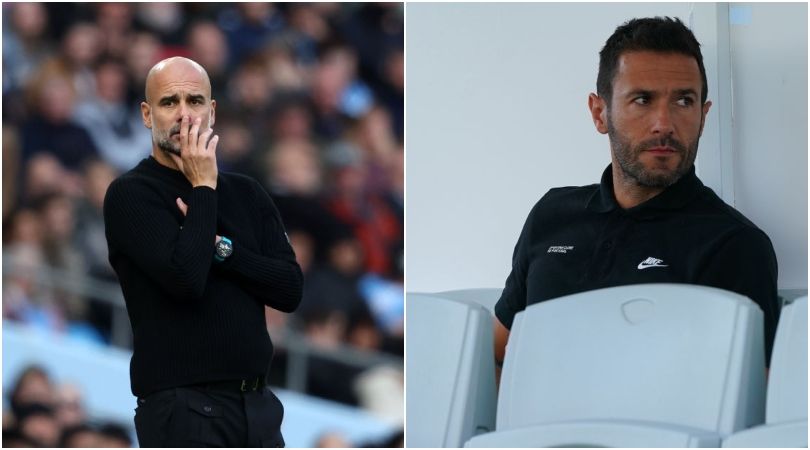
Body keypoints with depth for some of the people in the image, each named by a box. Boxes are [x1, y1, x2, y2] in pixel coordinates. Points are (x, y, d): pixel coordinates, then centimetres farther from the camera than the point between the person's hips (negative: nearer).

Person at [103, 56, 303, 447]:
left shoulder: (246, 193, 14)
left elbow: (289, 289, 3)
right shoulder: (131, 195, -7)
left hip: (257, 404, 7)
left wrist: (219, 246, -10)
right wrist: (203, 190, -13)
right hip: (183, 409, -7)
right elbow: (185, 277, -23)